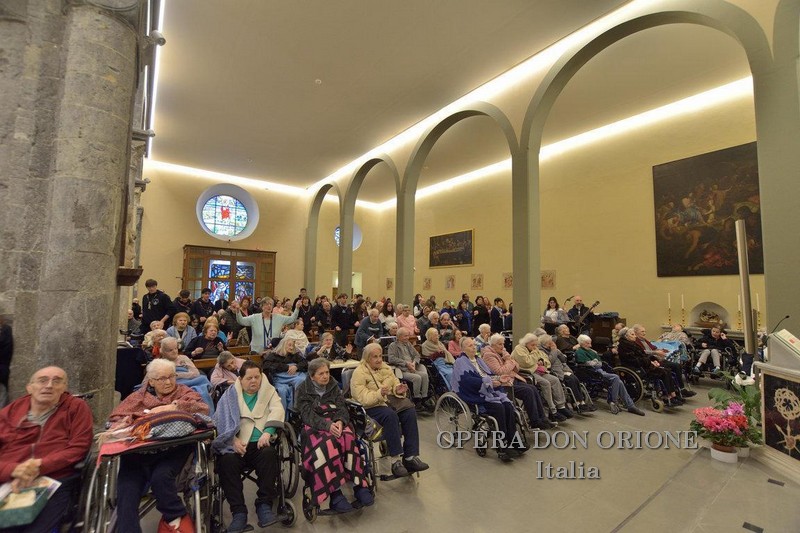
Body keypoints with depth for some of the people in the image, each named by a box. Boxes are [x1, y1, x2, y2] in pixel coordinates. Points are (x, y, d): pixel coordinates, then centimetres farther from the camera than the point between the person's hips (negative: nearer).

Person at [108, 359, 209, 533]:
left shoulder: (184, 392, 18)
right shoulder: (138, 396, 27)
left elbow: (204, 409, 0)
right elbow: (116, 417, 14)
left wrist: (174, 407, -7)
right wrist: (126, 423, -8)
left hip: (172, 447, -3)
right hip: (138, 449, 3)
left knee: (160, 477, -27)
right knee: (126, 491, -22)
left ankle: (175, 517, -1)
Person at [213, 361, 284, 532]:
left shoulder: (269, 391, 13)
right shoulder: (230, 394, 13)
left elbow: (277, 410, -2)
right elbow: (223, 420, 1)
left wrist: (267, 432, -20)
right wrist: (233, 440, -16)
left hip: (261, 442, 0)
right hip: (237, 443, 1)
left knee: (269, 454, -31)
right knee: (227, 461, -30)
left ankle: (264, 505, -19)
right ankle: (238, 512, -21)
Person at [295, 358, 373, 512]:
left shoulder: (333, 386, 14)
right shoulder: (303, 389, 3)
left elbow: (342, 408, 7)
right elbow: (307, 414, -9)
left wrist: (339, 421, -17)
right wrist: (327, 425, -25)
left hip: (335, 423, 3)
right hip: (314, 426, -3)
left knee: (349, 438, -30)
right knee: (326, 443, -35)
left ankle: (359, 485, -27)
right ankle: (334, 493, -34)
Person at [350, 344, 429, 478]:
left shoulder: (385, 368, 10)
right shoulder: (359, 373, -11)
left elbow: (395, 383, 14)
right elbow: (362, 398, -19)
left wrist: (398, 389, -11)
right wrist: (379, 394, -36)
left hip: (389, 401, 6)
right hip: (371, 407, -6)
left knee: (410, 412, -20)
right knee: (390, 415, -35)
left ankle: (411, 457, -17)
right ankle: (396, 460, -28)